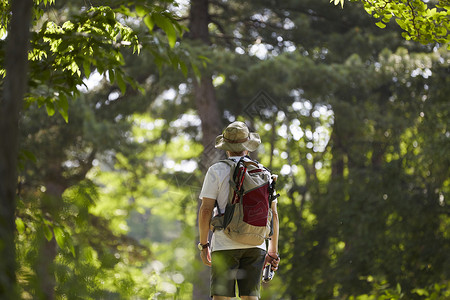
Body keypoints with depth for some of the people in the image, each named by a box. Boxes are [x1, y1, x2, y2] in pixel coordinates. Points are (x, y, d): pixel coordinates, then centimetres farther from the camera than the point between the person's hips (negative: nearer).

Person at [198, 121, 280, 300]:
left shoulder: (216, 171, 0)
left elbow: (205, 210, -6)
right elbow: (273, 215, 9)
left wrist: (203, 244, 3)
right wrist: (273, 251, 14)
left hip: (225, 245, -3)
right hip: (255, 245, 3)